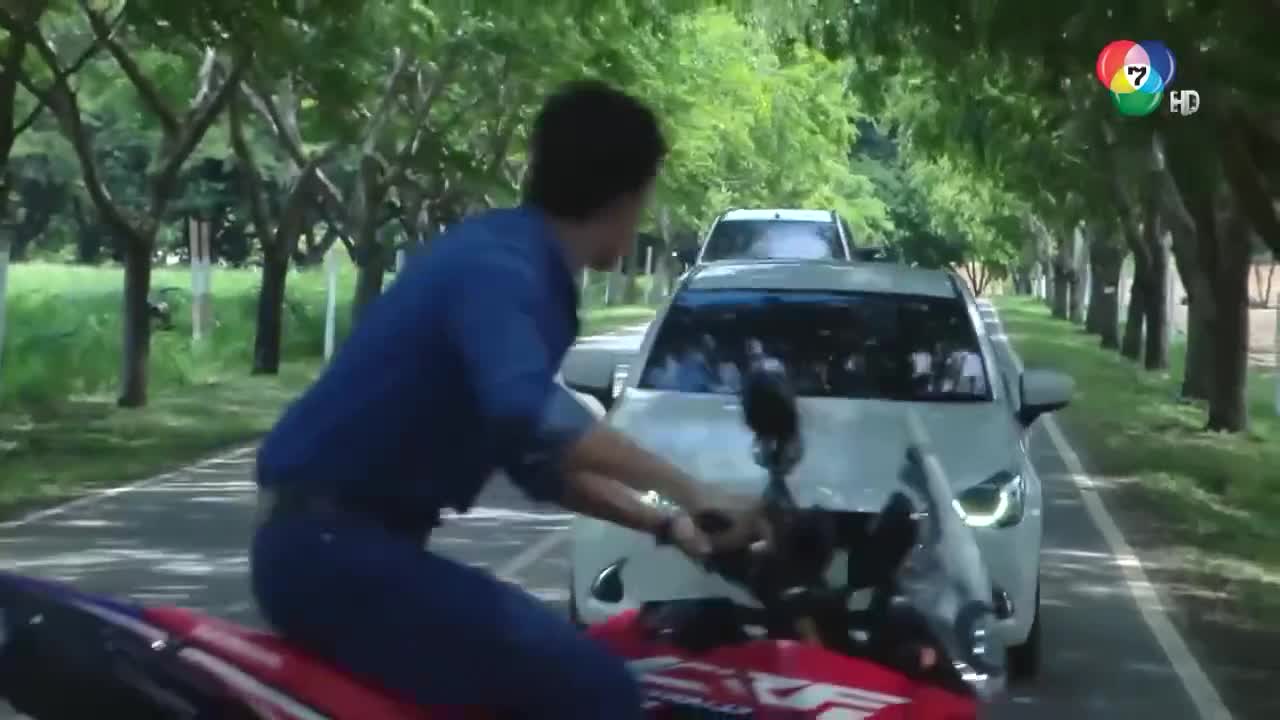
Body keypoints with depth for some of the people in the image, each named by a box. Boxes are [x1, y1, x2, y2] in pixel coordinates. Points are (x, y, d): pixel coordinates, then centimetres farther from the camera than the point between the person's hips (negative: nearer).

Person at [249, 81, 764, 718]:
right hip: (329, 545, -11)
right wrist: (689, 492, -34)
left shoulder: (515, 261, 14)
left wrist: (664, 523, 16)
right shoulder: (498, 265, -17)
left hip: (343, 541, 11)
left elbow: (539, 457, 23)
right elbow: (529, 418, -37)